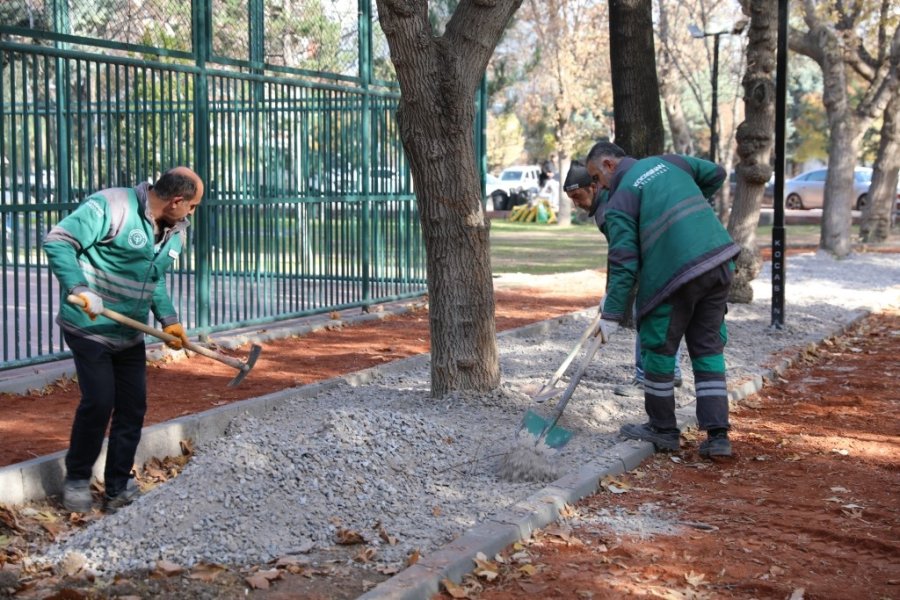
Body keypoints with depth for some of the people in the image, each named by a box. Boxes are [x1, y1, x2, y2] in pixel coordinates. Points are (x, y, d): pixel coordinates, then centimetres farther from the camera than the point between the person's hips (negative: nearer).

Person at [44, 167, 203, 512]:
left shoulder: (175, 233, 6)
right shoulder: (110, 207, -19)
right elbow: (59, 242, -20)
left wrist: (168, 319, 2)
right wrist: (79, 288, -30)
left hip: (130, 335, 7)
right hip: (90, 328, -7)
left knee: (132, 408, 5)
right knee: (99, 402, -10)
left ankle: (118, 490, 17)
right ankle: (76, 480, 12)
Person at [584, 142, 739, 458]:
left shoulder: (619, 201, -2)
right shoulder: (668, 162, 17)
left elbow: (623, 263, -8)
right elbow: (715, 174, 28)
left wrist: (611, 315, -5)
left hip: (676, 275, -7)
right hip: (720, 263, 7)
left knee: (659, 349, 10)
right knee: (708, 347, 12)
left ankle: (663, 429, 22)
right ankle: (717, 435, 8)